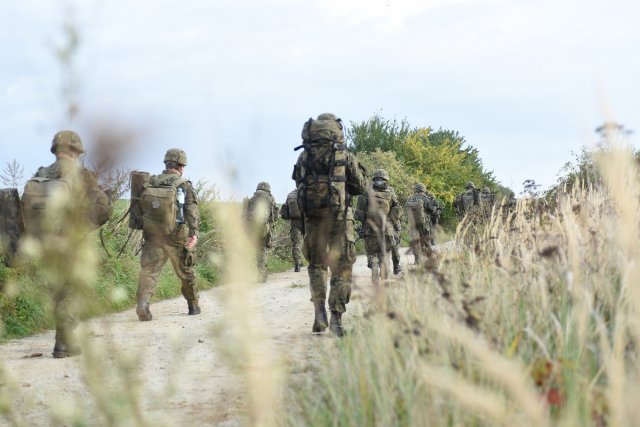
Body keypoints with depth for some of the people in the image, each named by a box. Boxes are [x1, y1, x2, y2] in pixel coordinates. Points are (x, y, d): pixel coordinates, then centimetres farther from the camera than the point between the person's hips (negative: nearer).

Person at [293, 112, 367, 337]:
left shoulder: (304, 157, 5)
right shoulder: (344, 155, -2)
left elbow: (299, 184, 14)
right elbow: (361, 187, 6)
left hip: (312, 215, 3)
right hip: (338, 215, -3)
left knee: (316, 264, 17)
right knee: (341, 267, 2)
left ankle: (319, 313, 10)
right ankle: (336, 316, -6)